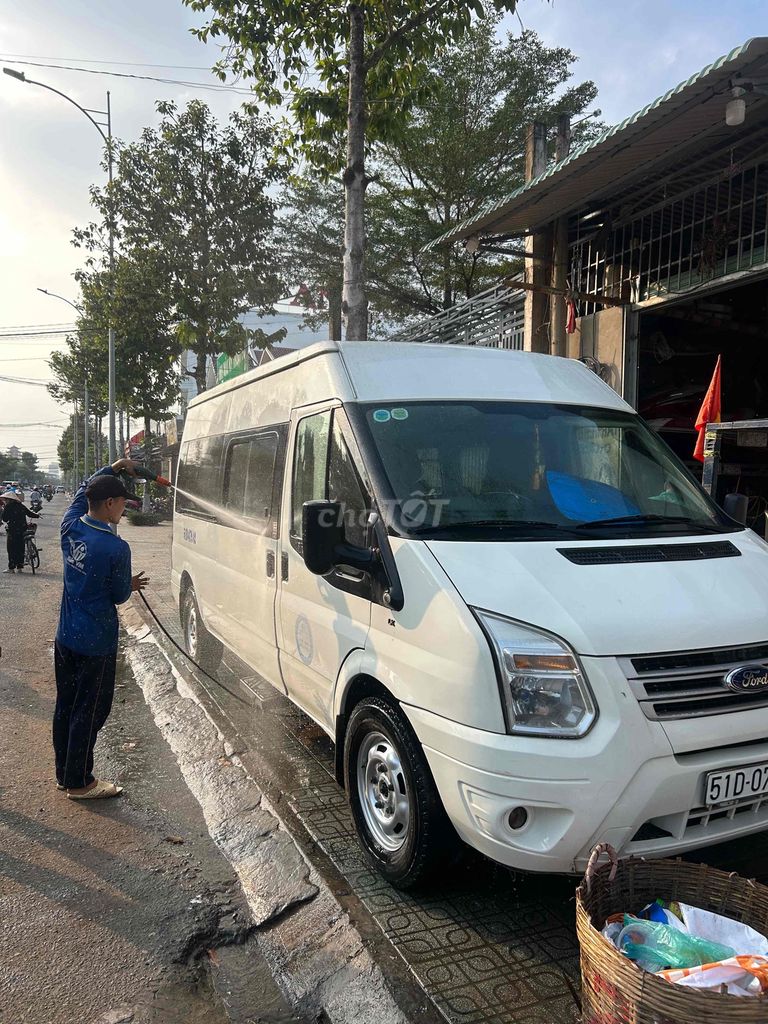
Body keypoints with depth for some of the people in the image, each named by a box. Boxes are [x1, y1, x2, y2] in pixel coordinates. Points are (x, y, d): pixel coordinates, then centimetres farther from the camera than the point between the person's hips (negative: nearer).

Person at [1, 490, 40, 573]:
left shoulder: (8, 506, -9)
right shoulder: (21, 506, 8)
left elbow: (4, 519, -8)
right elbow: (30, 513, 17)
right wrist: (37, 515, 37)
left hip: (12, 530, -6)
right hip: (22, 530, 6)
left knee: (11, 549, 1)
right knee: (20, 548, 11)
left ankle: (11, 567, 1)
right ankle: (20, 567, 14)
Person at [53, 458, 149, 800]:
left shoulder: (70, 528, -3)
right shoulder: (116, 548, -22)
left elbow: (83, 492, 17)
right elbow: (119, 595, -9)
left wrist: (112, 469, 20)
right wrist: (131, 585, 12)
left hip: (66, 637, 7)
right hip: (96, 643, -7)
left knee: (65, 707, 17)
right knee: (89, 713, 6)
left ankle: (64, 774, 31)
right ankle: (80, 783, 18)